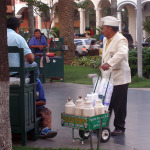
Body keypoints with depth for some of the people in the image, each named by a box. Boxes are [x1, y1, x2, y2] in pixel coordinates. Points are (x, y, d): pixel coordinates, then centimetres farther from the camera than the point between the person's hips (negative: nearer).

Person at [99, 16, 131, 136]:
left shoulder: (121, 40, -14)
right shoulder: (106, 40, 15)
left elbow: (122, 53, -33)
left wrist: (109, 63, -43)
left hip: (119, 78, -8)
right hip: (107, 78, 8)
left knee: (119, 105, 0)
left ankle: (119, 128, 10)